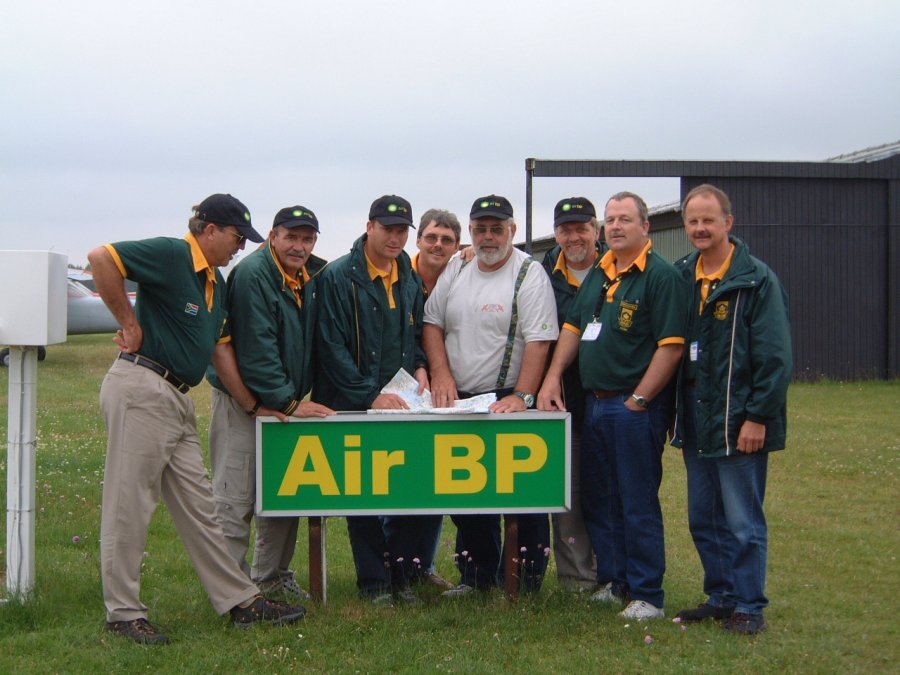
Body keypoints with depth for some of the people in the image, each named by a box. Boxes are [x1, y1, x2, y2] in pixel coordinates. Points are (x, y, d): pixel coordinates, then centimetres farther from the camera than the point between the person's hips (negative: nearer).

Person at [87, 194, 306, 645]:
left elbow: (221, 349, 23)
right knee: (130, 503, -2)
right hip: (141, 388, -9)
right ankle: (122, 612, 6)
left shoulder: (217, 282, 18)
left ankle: (240, 600, 17)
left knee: (198, 506, 12)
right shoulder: (171, 255, -11)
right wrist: (130, 322, -17)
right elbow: (101, 258, -22)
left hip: (177, 399, 9)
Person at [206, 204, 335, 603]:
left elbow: (313, 342, 17)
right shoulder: (253, 275, -18)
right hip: (242, 400, -8)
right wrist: (288, 403, -20)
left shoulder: (312, 277, 8)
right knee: (235, 499, -5)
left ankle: (272, 576, 25)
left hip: (286, 400, 8)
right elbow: (255, 350, -21)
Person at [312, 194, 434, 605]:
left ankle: (401, 572, 13)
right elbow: (332, 348, -13)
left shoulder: (410, 279, 12)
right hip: (354, 408, -5)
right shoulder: (339, 277, -8)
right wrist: (371, 395, -16)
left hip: (401, 404, 5)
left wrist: (419, 367, 3)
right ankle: (373, 581, 12)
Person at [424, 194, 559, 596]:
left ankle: (529, 578, 8)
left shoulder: (529, 274, -8)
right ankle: (477, 575, 23)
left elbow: (539, 341, -15)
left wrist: (522, 397, -23)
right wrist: (441, 373, -2)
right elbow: (432, 322, 13)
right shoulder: (455, 271, 11)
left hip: (508, 402, -6)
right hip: (459, 401, 6)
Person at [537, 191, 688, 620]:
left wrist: (639, 400, -16)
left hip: (635, 408, -8)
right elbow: (573, 328, 17)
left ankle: (647, 596, 7)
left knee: (638, 505, -2)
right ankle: (612, 581, 26)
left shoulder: (661, 276, -10)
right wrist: (553, 377, 4)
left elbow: (671, 345, -16)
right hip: (594, 404, 8)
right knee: (598, 501, 14)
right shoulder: (598, 274, 14)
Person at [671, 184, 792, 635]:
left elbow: (775, 357, -12)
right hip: (696, 423, 7)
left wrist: (757, 417, -16)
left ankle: (749, 606, 10)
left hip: (738, 424, -7)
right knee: (703, 520, 13)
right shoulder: (681, 277, 9)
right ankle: (721, 597, 26)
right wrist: (677, 411, 8)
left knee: (743, 522, 0)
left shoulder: (757, 280, -9)